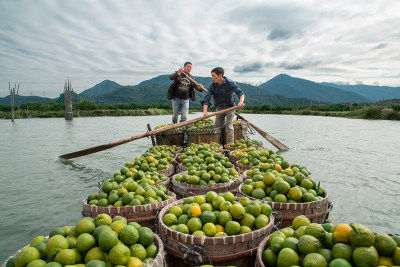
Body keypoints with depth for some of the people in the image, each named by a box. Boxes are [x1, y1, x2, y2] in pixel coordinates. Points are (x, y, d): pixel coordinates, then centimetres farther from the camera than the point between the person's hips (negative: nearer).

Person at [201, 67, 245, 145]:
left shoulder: (230, 83, -20)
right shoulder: (212, 86, -14)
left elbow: (240, 93, -27)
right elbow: (206, 99, -21)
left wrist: (241, 102, -50)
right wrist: (205, 111, -39)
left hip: (230, 107, -3)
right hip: (219, 108, 3)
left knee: (228, 126, -12)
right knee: (218, 127, 3)